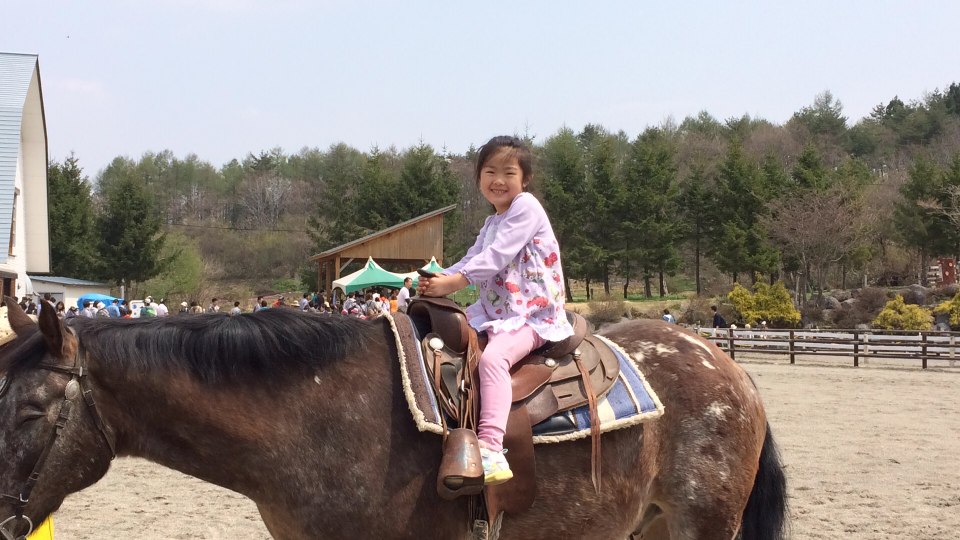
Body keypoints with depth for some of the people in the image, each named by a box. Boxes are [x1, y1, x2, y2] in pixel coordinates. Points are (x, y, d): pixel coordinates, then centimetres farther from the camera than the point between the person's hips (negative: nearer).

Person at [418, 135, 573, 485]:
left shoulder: (526, 207, -6)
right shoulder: (491, 225, 22)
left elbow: (496, 257, -16)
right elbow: (471, 261, 13)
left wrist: (454, 282, -21)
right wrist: (436, 279, -6)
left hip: (533, 315, -10)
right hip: (495, 311, 10)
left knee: (493, 355, -34)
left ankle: (491, 450, -46)